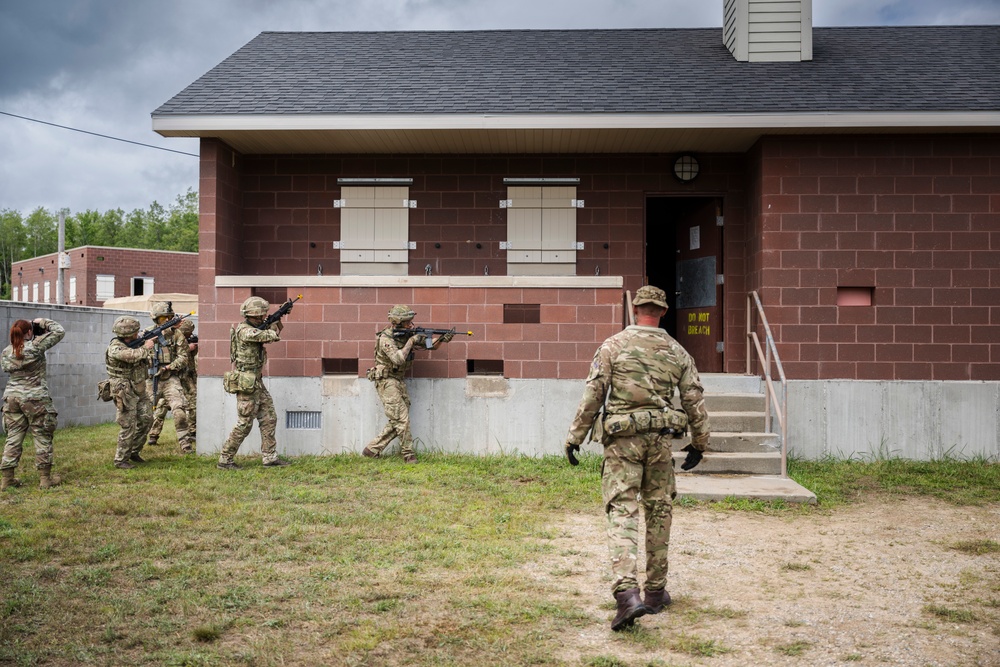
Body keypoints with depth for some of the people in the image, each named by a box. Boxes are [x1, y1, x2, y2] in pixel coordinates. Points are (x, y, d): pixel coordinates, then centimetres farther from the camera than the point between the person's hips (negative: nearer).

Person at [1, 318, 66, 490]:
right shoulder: (36, 346, -11)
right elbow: (59, 331, -6)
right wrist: (44, 322, 8)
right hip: (35, 398, -5)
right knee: (42, 437, 4)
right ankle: (45, 479, 7)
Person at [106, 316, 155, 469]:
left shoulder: (134, 343, 5)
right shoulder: (115, 348, -20)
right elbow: (133, 356, -37)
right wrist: (145, 347, -18)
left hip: (140, 390, 8)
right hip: (125, 392, -8)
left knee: (146, 419, 11)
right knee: (129, 426, -6)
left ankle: (134, 452, 25)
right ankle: (121, 460, 5)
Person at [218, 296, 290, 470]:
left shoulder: (254, 329, 11)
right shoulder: (244, 331, -18)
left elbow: (276, 331, 25)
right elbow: (271, 336, -28)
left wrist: (278, 320, 8)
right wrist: (274, 329, -6)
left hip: (257, 383, 10)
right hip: (247, 383, -10)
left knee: (269, 419, 10)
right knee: (244, 425, -4)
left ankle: (270, 457, 15)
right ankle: (225, 460, 6)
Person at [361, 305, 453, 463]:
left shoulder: (408, 335, 4)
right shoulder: (385, 338, -18)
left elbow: (431, 346, 6)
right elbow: (398, 358, -31)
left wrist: (442, 339, -14)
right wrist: (411, 341, -24)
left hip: (399, 382, 8)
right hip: (386, 381, -8)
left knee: (397, 421, 6)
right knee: (401, 418, -11)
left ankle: (372, 449, 12)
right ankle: (409, 455, -2)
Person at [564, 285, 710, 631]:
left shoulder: (613, 346, -2)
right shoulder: (678, 352, 7)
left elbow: (593, 395, -5)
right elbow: (695, 401, 9)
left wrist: (574, 437, 1)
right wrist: (699, 443, 21)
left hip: (622, 440, -2)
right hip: (661, 439, 3)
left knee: (622, 512, -6)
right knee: (659, 512, 14)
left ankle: (626, 594, -21)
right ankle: (655, 591, 24)